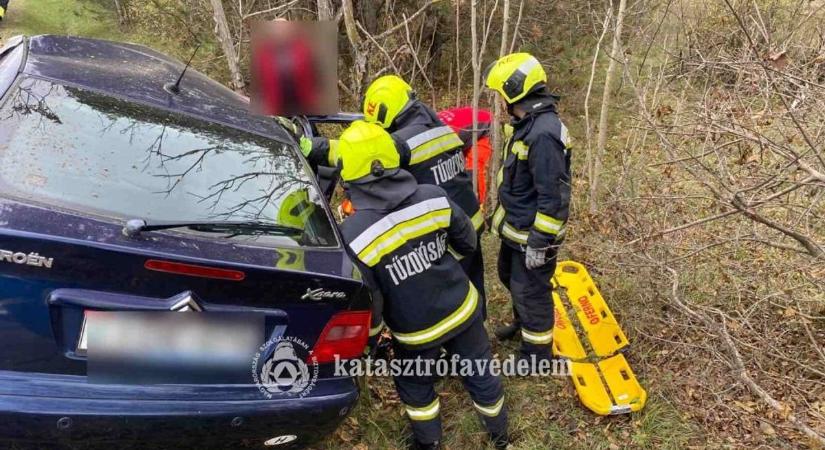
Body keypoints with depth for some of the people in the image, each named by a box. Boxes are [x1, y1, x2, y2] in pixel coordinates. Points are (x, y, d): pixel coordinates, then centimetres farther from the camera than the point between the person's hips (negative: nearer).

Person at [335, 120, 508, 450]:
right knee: (480, 373, 24)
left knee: (415, 387, 25)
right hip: (462, 309, 3)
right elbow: (468, 243, 1)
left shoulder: (353, 235, -25)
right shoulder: (434, 197, -16)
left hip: (417, 331, -3)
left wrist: (372, 339, 3)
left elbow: (368, 302, -17)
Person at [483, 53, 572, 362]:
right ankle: (523, 322, 52)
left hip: (532, 234, -10)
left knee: (530, 291, 6)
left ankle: (537, 354, 26)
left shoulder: (544, 134, -28)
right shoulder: (527, 124, 4)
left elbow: (554, 195, -28)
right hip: (515, 226, 10)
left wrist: (539, 242, -23)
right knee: (510, 276, 28)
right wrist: (503, 214, 23)